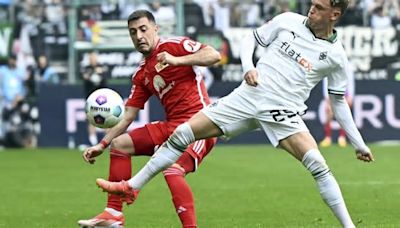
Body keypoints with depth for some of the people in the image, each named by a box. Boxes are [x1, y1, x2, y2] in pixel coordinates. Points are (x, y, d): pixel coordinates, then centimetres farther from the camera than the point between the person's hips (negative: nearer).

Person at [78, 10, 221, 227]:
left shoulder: (173, 45, -5)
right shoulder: (141, 75, 16)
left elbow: (214, 55, -18)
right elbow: (127, 116, 18)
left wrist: (177, 60, -27)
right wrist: (102, 144, 11)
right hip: (171, 126, 9)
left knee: (172, 170, -32)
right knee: (119, 144, 10)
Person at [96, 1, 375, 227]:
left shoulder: (336, 55, 1)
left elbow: (339, 102, 11)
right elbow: (250, 39, 15)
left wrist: (359, 143, 10)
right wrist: (248, 67, -5)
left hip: (283, 112, -2)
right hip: (248, 97, 2)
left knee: (317, 165, -26)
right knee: (181, 134, -3)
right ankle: (132, 187, 10)